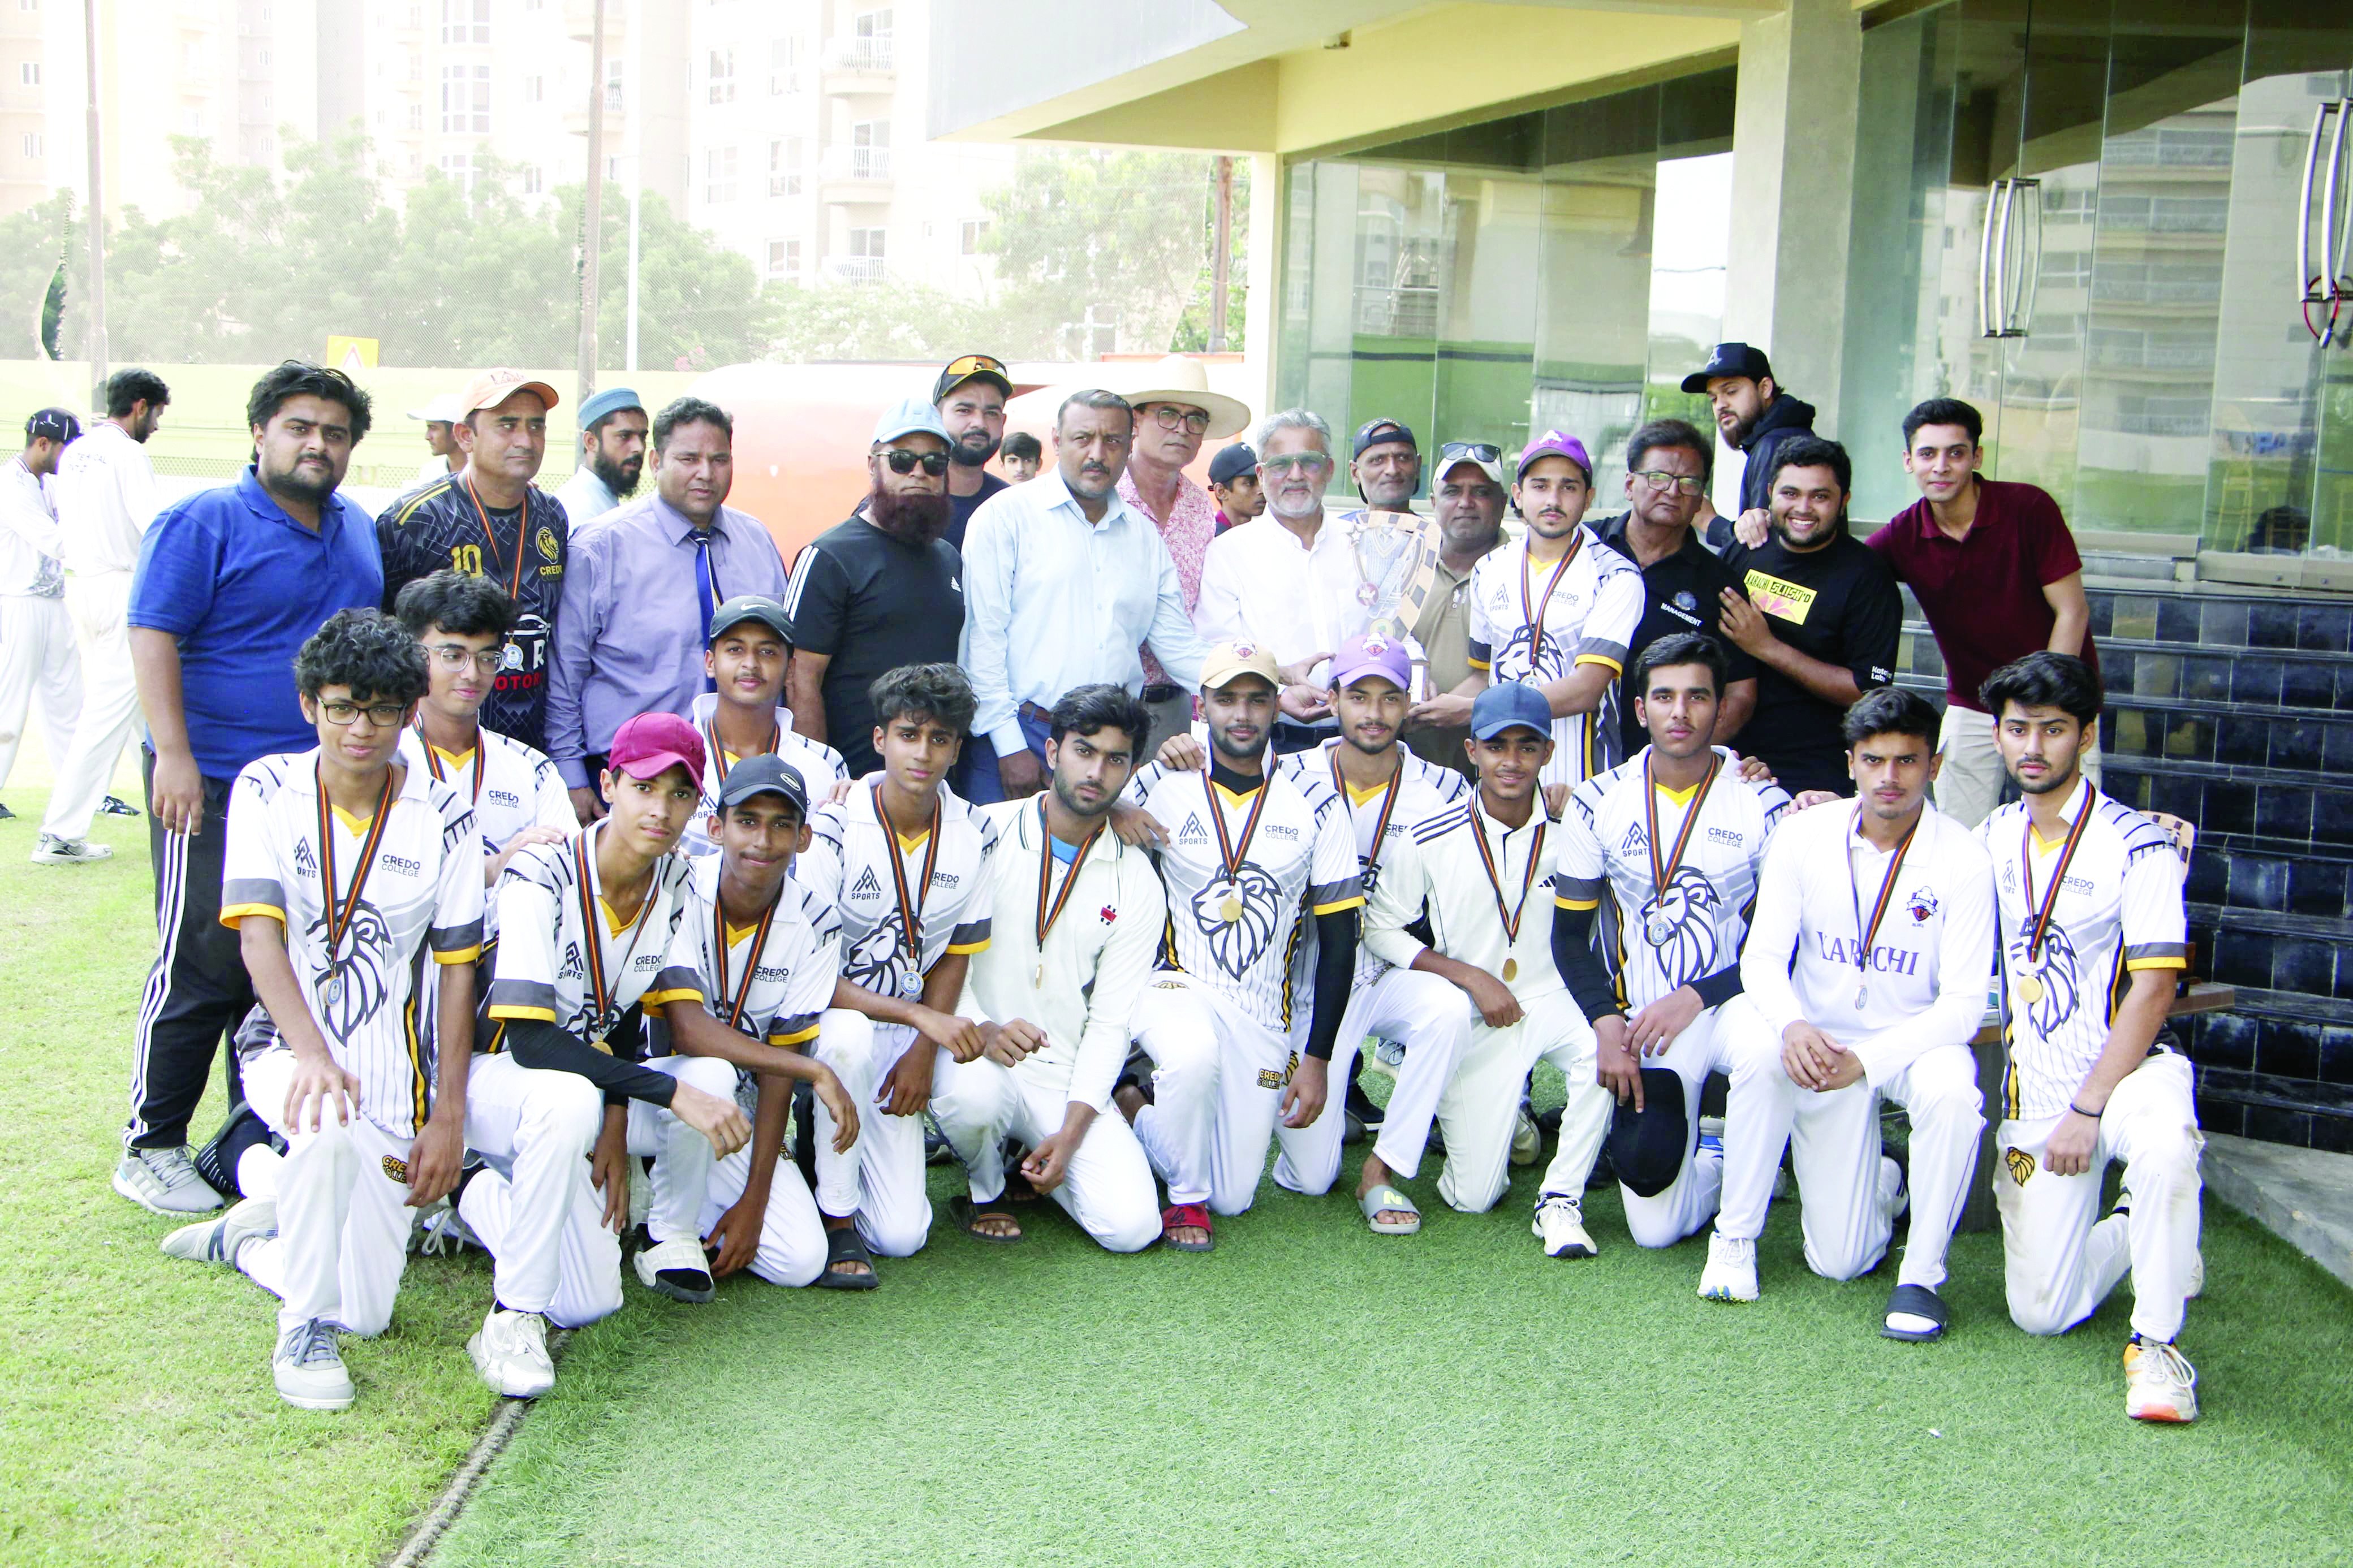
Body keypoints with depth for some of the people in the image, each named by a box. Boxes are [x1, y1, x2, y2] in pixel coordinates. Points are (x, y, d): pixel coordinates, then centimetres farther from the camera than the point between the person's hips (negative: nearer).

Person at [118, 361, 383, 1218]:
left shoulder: (358, 530, 15)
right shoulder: (202, 523, -7)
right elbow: (153, 635, -14)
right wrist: (173, 755, -23)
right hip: (216, 789, -7)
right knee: (203, 968, -5)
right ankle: (151, 1147, 7)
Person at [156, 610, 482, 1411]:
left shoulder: (443, 817, -1)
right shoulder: (267, 790, -3)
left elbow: (456, 970, 0)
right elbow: (258, 932, -15)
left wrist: (448, 1118, -6)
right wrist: (312, 1053, -32)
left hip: (396, 1071, 2)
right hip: (289, 1051, -2)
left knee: (367, 1311, -2)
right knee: (330, 1128, -39)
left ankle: (250, 1233, 28)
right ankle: (306, 1329, -15)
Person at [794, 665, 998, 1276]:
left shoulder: (974, 835, -4)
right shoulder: (833, 830, -17)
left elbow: (954, 957, 4)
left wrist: (924, 1051, -10)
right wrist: (919, 1015, -28)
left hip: (921, 1025, 2)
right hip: (835, 1015, -2)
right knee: (849, 1037, -41)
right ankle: (835, 1216, -19)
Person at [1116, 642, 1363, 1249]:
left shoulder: (1315, 803, 1)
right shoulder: (1159, 787, -2)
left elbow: (1339, 940, 2)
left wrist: (1315, 1059, -2)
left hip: (1262, 1016, 2)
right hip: (1176, 988, -2)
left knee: (1234, 1197, 1)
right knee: (1194, 1055, -39)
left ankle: (1141, 1110, 29)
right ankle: (1187, 1196, -10)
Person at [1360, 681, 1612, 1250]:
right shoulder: (1430, 840, -9)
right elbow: (1381, 930, -3)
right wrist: (1472, 977, -11)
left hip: (1552, 1000, 1)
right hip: (1473, 1021, 0)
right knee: (1474, 1197, -4)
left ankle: (1561, 1199, -15)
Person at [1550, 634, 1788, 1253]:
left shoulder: (1764, 805, -3)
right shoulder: (1597, 803, 2)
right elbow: (1570, 934, 6)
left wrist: (1694, 999, -15)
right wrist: (1608, 1026, -9)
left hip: (1730, 1003, -1)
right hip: (1643, 1018, 1)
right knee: (1656, 1229, -14)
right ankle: (1708, 1151, 21)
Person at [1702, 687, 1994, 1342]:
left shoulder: (1962, 858, -15)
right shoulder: (1805, 835, -9)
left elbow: (1962, 1004, -15)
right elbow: (1761, 958, -8)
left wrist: (1865, 1059, -30)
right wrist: (1793, 1025, -31)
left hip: (1913, 1040, 0)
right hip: (1819, 1041, 0)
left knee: (1951, 1092, -34)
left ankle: (1922, 1275, -12)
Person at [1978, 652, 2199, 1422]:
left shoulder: (2136, 844, -8)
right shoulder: (1992, 838, 8)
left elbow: (2154, 988, -13)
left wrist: (2088, 1110, -18)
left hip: (2126, 1068, -4)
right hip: (2036, 1092, 4)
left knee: (2165, 1148, -41)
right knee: (2040, 1311, -5)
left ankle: (2156, 1342, -21)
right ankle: (2132, 1233, 27)